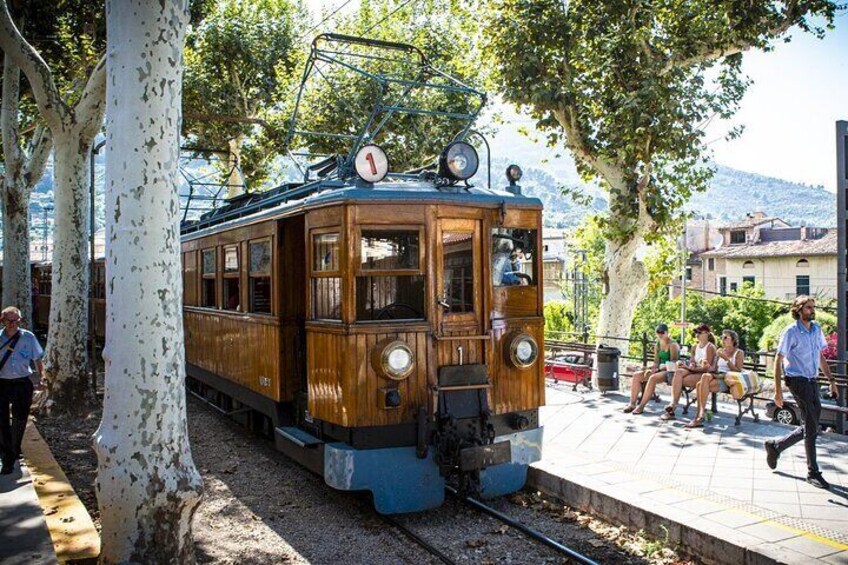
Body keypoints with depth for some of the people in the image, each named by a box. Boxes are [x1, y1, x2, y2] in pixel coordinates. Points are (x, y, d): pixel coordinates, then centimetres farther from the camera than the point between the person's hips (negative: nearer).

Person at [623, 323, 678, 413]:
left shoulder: (672, 344, -7)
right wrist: (650, 368, -10)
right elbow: (656, 363, 12)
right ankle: (632, 403, -17)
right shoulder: (657, 345, 14)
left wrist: (659, 368, -23)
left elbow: (673, 363, -13)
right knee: (636, 375, -12)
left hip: (669, 371, -7)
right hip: (659, 370, 7)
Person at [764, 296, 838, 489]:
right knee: (812, 427, -6)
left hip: (813, 381, 7)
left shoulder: (816, 329, 10)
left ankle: (776, 446, 27)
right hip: (798, 381, -7)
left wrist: (831, 381, 14)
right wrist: (778, 390, -16)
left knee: (811, 427, 10)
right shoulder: (791, 331, -10)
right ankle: (813, 472, 5)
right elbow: (778, 360, -11)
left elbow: (821, 357, 19)